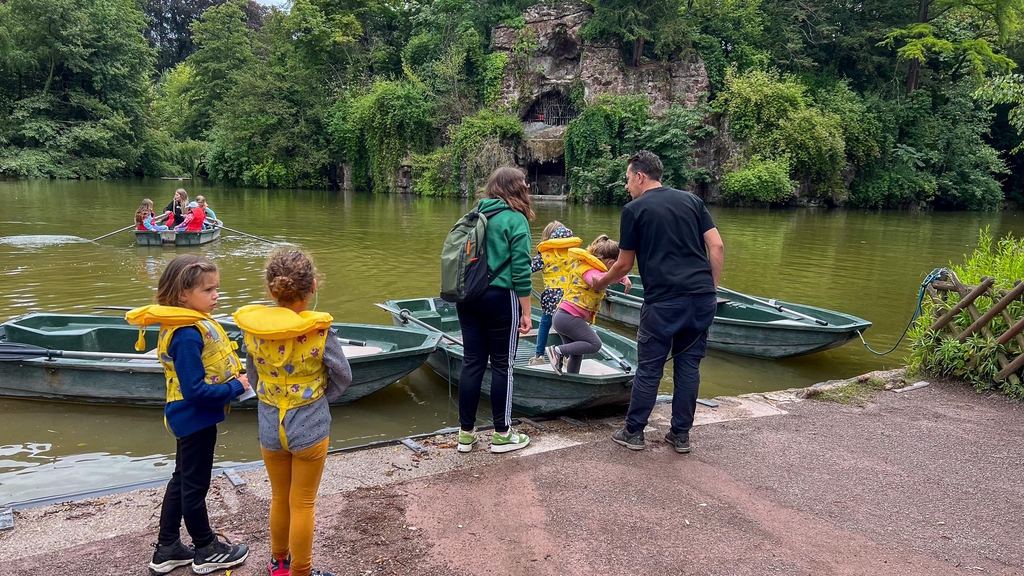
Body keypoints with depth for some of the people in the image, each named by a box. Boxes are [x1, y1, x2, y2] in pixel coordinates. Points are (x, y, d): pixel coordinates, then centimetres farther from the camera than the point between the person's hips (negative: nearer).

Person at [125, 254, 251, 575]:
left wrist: (234, 380, -2)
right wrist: (236, 387, -19)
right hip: (196, 419, -10)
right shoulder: (188, 335, -28)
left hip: (191, 417, 10)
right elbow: (196, 391, -28)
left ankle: (167, 549, 35)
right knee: (195, 485, 8)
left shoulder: (192, 323, 1)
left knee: (182, 480, 20)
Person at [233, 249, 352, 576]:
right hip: (310, 428, -3)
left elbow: (252, 376, 3)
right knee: (303, 504, 12)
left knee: (279, 498, 23)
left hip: (270, 428, 4)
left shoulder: (251, 327, -12)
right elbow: (343, 377, -8)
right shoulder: (319, 331, -21)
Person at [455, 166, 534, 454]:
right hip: (501, 299, -6)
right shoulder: (515, 220, -8)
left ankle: (466, 433, 17)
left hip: (468, 298, 6)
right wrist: (526, 312, -8)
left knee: (472, 362, 10)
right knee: (502, 365, 5)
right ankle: (501, 434, 14)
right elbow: (520, 269, -13)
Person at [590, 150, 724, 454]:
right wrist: (711, 289, 12)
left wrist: (601, 282, 26)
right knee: (688, 365, 13)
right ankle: (681, 435, 20)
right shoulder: (691, 200, 14)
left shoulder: (634, 209, 2)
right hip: (702, 298, 4)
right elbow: (717, 247, 6)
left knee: (649, 368, 7)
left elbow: (624, 264, 8)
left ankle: (633, 432, 18)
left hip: (664, 301, -4)